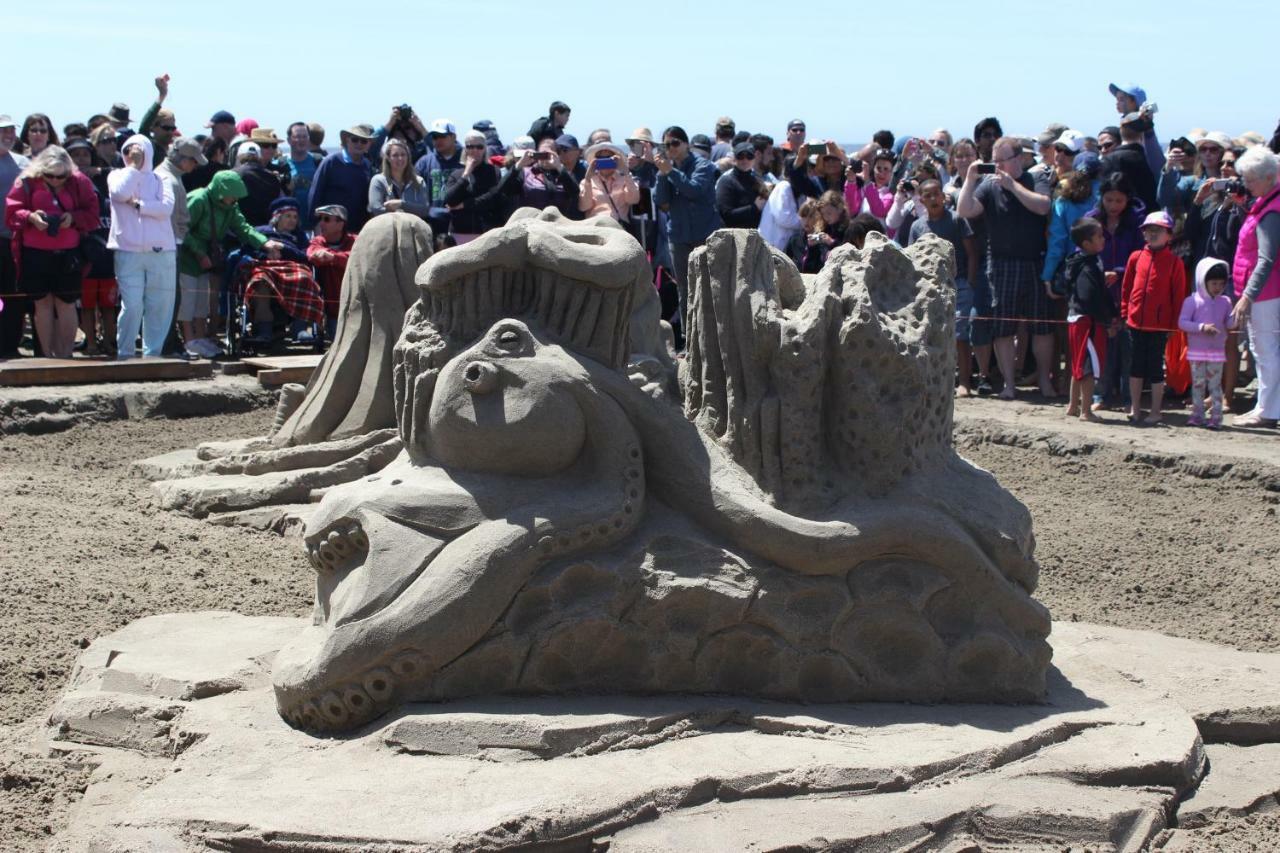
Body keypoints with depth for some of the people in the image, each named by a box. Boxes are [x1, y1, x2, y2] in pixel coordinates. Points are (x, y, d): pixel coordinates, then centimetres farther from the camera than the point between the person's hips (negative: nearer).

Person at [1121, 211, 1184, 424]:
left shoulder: (1174, 262, -5)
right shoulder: (1136, 257, 4)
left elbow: (1178, 295, -2)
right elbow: (1126, 287, 11)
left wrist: (1174, 323, -4)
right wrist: (1125, 313, 7)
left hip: (1159, 325, -3)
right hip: (1135, 322, 3)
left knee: (1156, 368, 4)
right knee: (1136, 367, 11)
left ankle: (1155, 411, 14)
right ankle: (1135, 409, 22)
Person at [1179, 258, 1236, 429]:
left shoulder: (1225, 302, 4)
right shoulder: (1192, 301, -6)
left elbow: (1229, 323, 7)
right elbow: (1182, 322, -11)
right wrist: (1202, 327, -22)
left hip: (1217, 351, 2)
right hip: (1197, 351, -1)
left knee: (1215, 385, 1)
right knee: (1198, 384, 6)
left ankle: (1216, 417, 1)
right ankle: (1197, 415, 15)